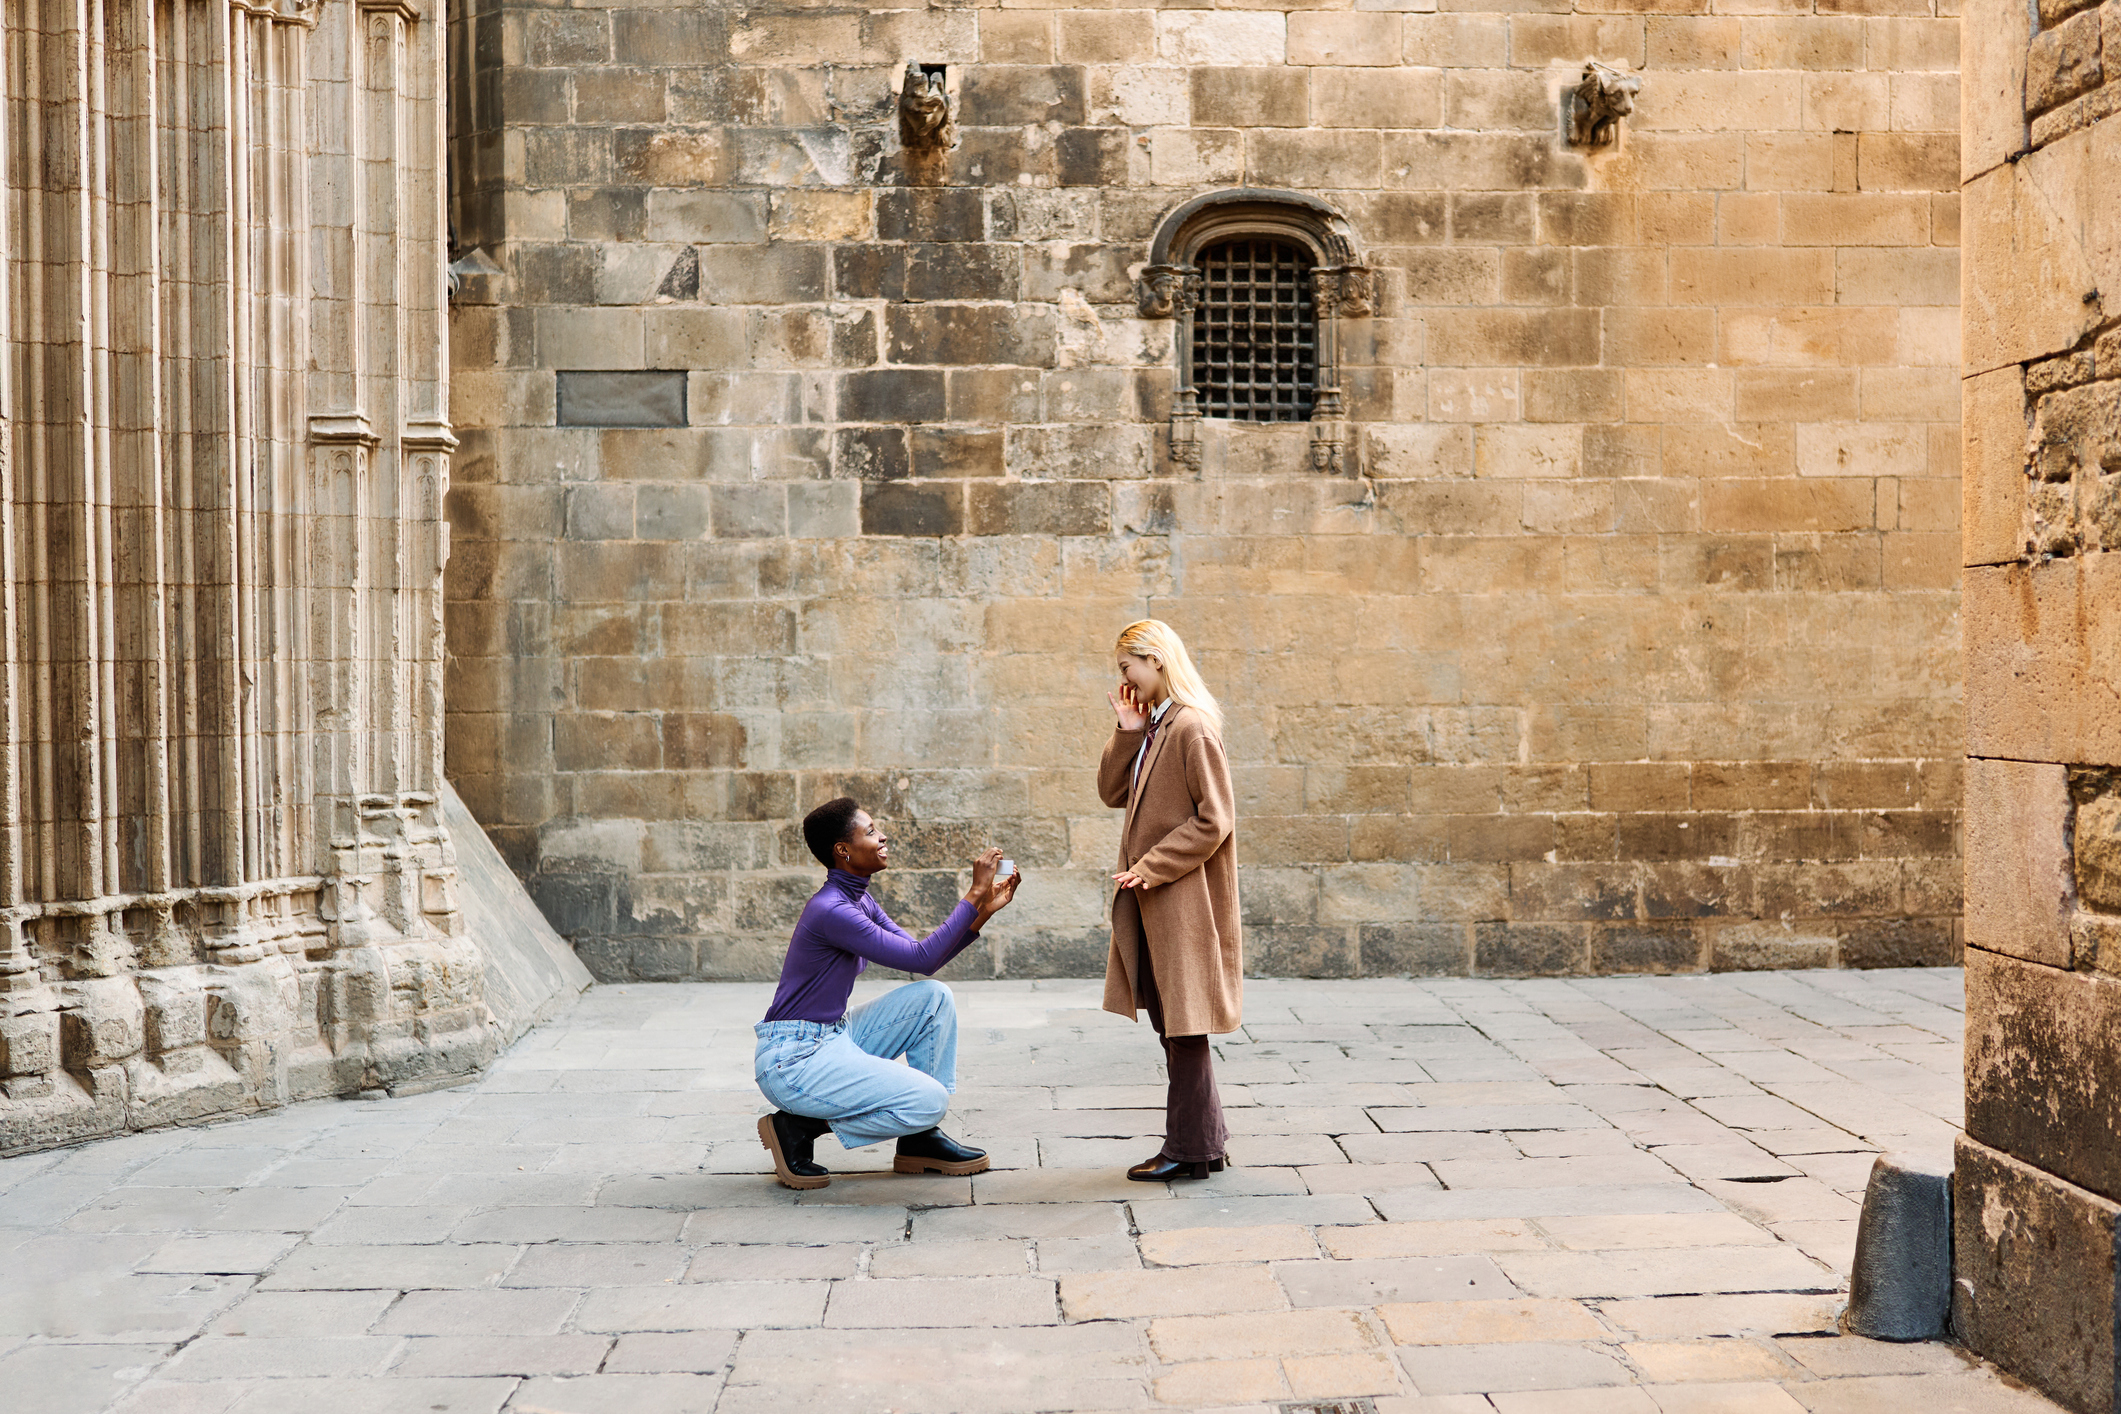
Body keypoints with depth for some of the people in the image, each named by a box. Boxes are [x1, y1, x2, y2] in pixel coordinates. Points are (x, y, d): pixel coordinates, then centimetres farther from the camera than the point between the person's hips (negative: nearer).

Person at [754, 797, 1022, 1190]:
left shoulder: (859, 901, 9)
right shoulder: (831, 910, -22)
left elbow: (923, 960, 10)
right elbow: (922, 958, -20)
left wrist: (984, 910, 2)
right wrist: (975, 894, -18)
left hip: (834, 1039, 10)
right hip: (791, 1061, -10)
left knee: (934, 997, 1)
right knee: (930, 1101, -19)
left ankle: (920, 1138, 6)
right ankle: (798, 1126, -5)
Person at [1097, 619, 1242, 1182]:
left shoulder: (1193, 728, -15)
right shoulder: (1151, 728, 13)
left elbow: (1214, 820, -18)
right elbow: (1114, 792, 10)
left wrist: (1150, 867, -18)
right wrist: (1128, 732, 0)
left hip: (1183, 898, -9)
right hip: (1153, 899, 9)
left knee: (1184, 1024, -2)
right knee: (1171, 1023, 14)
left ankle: (1189, 1149, 7)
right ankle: (1206, 1138, 24)